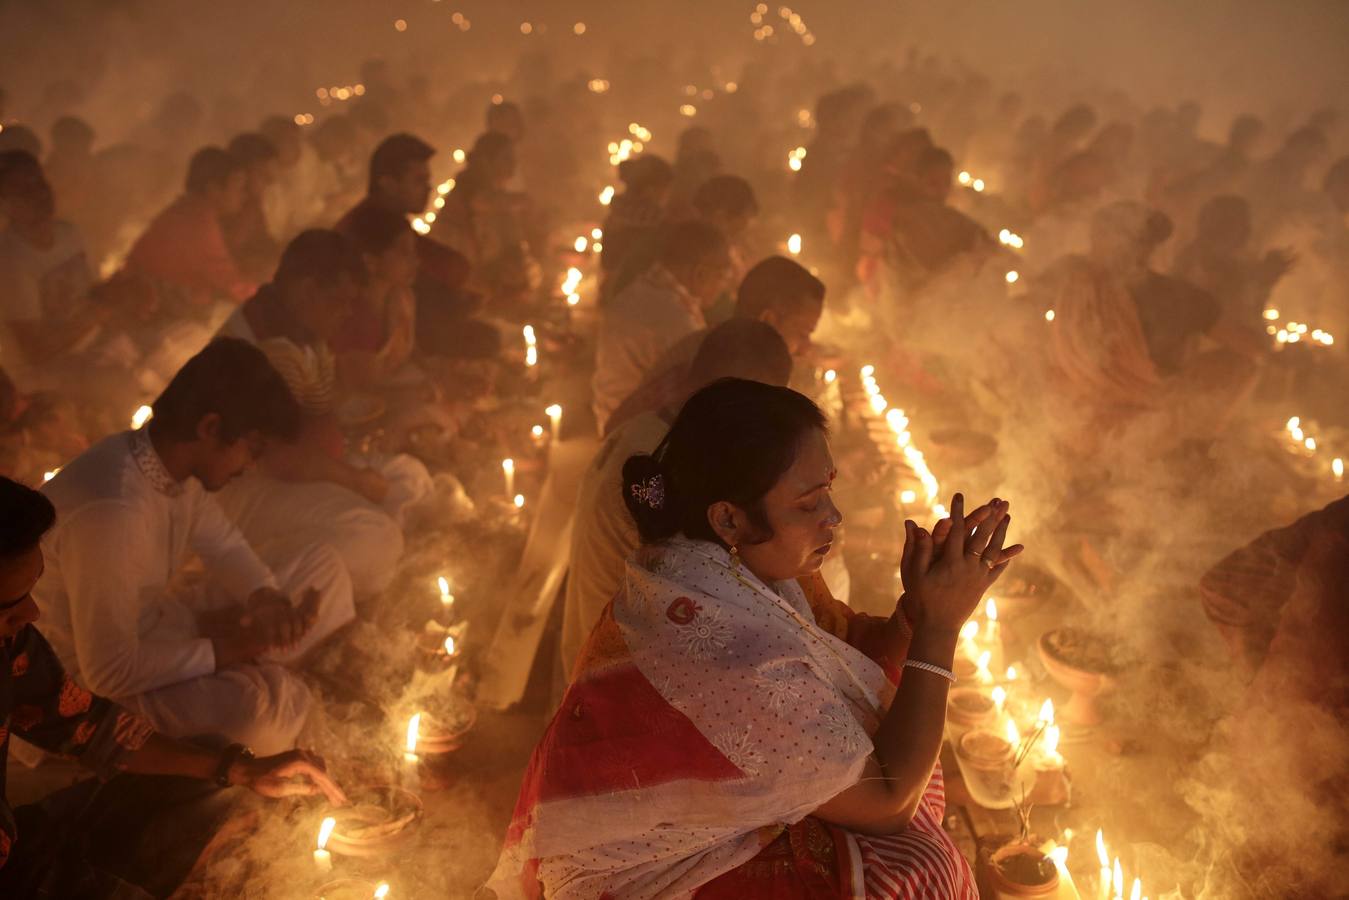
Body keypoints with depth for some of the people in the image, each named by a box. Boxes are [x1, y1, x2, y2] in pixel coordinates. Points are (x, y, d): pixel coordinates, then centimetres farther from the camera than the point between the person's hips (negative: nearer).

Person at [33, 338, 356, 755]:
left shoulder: (170, 459, -8)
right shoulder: (110, 512, -35)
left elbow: (223, 542, 7)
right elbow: (110, 673, -32)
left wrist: (265, 596, -14)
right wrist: (222, 651, -22)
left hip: (163, 620, 9)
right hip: (105, 686, -9)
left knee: (322, 566, 6)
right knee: (258, 705, -35)